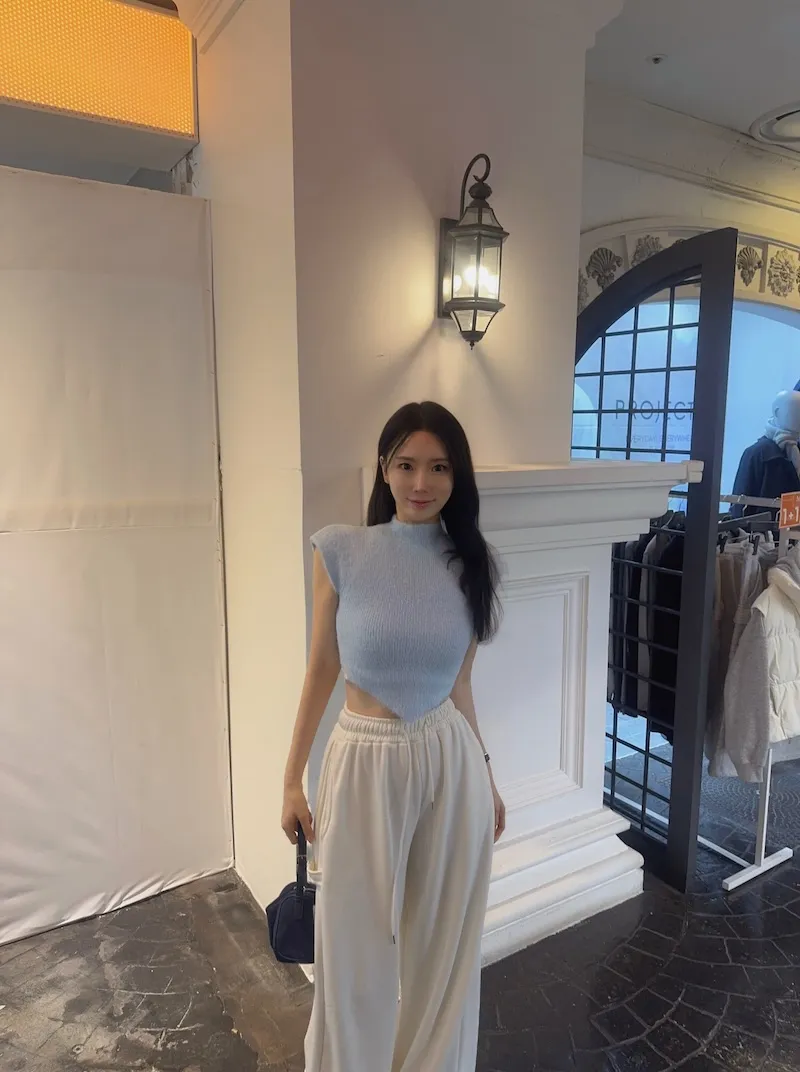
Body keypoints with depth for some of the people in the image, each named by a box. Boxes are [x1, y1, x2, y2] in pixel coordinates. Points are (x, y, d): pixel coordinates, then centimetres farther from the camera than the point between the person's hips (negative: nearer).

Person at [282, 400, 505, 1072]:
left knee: (444, 941, 19)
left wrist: (484, 774, 15)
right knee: (356, 947, 14)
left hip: (451, 762, 3)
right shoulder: (342, 550, -9)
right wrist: (293, 779, 1)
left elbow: (460, 683, 8)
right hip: (365, 764, -2)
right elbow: (321, 668, -1)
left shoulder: (471, 563, -1)